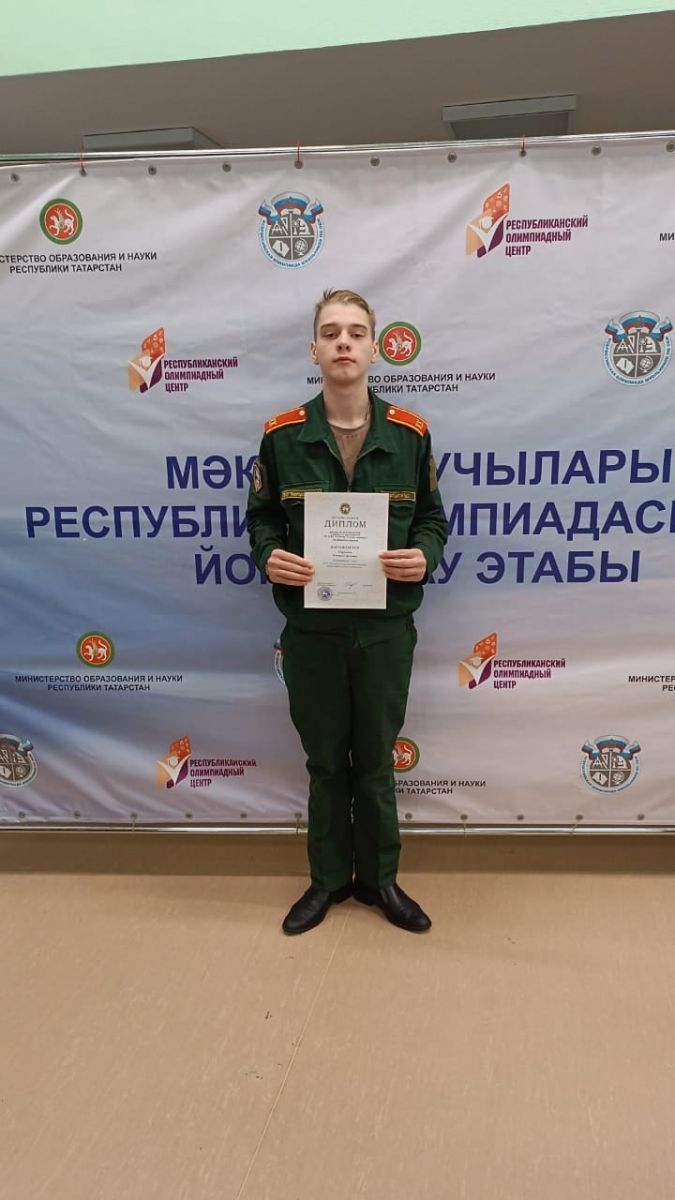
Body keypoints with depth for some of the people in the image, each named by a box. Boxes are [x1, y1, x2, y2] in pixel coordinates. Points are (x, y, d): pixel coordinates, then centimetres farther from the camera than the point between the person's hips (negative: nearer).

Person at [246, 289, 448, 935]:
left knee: (376, 760, 14)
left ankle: (378, 877, 34)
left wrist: (424, 555, -15)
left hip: (386, 627, 0)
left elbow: (432, 516, 6)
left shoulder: (410, 433, -2)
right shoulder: (282, 435, -3)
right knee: (325, 760, 14)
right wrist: (269, 556, -16)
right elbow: (260, 517, 5)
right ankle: (328, 877, 34)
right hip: (311, 627, 0)